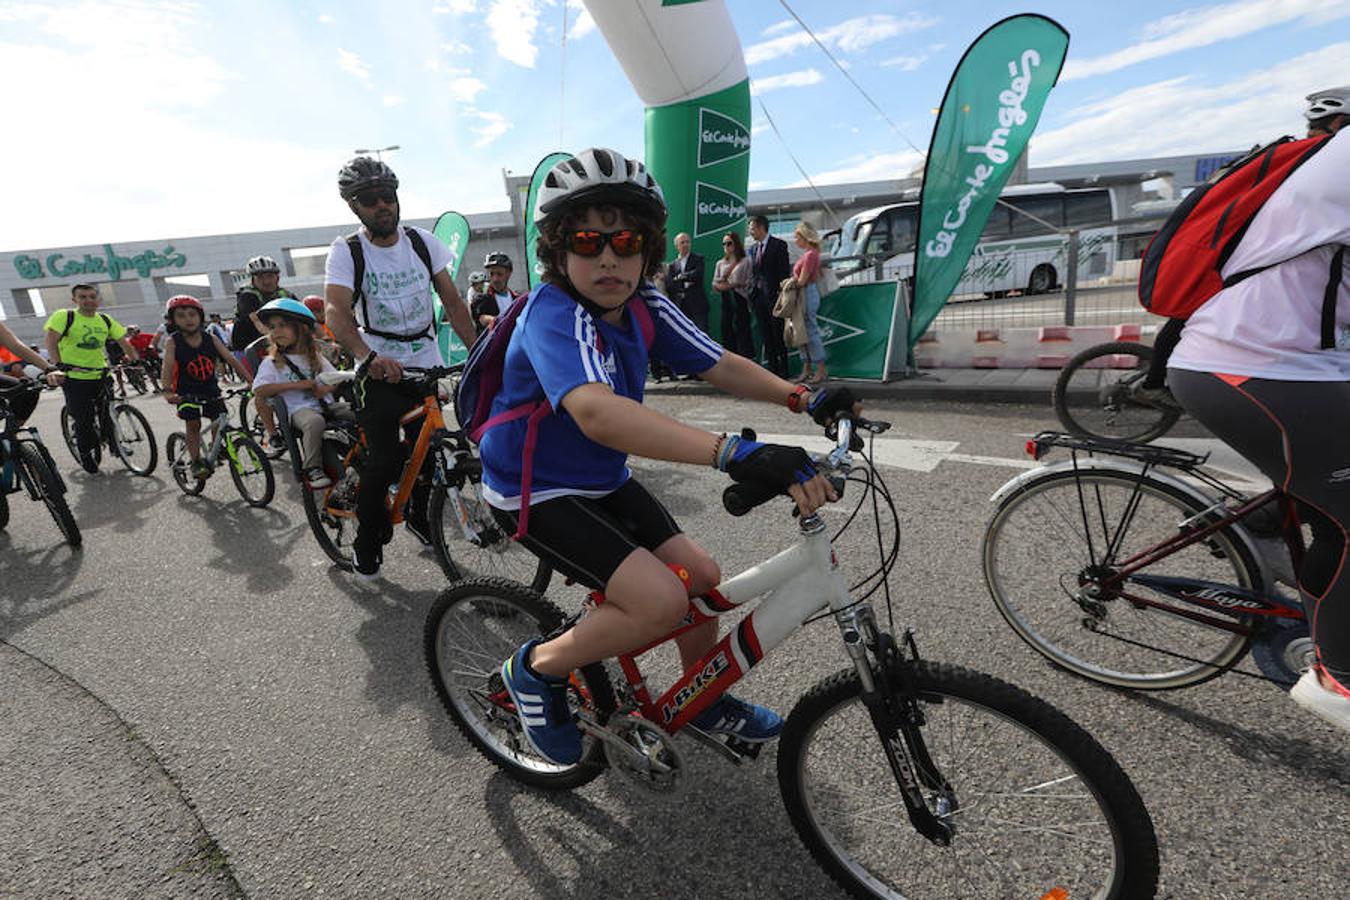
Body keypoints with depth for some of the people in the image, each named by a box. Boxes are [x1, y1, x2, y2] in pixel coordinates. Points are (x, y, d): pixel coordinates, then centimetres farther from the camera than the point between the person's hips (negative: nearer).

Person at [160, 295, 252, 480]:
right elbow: (167, 368, -22)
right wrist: (167, 392, -38)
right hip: (186, 391, -2)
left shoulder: (211, 339, -6)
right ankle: (196, 462, 2)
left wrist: (250, 380, -19)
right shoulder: (173, 342, -12)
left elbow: (231, 360, -9)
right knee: (193, 423, -11)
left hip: (210, 388, 2)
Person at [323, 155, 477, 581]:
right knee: (386, 461, -9)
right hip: (380, 369, -3)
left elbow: (453, 301, 1)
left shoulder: (422, 241, 2)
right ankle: (366, 544, 13)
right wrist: (368, 356, -41)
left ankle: (418, 516, 37)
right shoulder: (346, 251, -7)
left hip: (427, 364, 3)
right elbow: (335, 310, -22)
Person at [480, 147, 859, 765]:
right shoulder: (556, 314, -30)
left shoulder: (645, 307, -6)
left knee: (701, 576, 5)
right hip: (533, 492, -7)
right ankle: (537, 669, 6)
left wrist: (800, 397, -17)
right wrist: (734, 454, -58)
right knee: (661, 601, -21)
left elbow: (720, 367, -2)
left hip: (601, 481, 7)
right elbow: (596, 413, -48)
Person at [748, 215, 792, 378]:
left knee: (778, 335, -1)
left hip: (774, 295, -6)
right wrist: (751, 293, 8)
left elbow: (784, 271, -9)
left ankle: (783, 370, 5)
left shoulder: (779, 244, -4)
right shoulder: (753, 248, 15)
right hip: (758, 296, 6)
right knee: (766, 336, 7)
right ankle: (772, 369, 13)